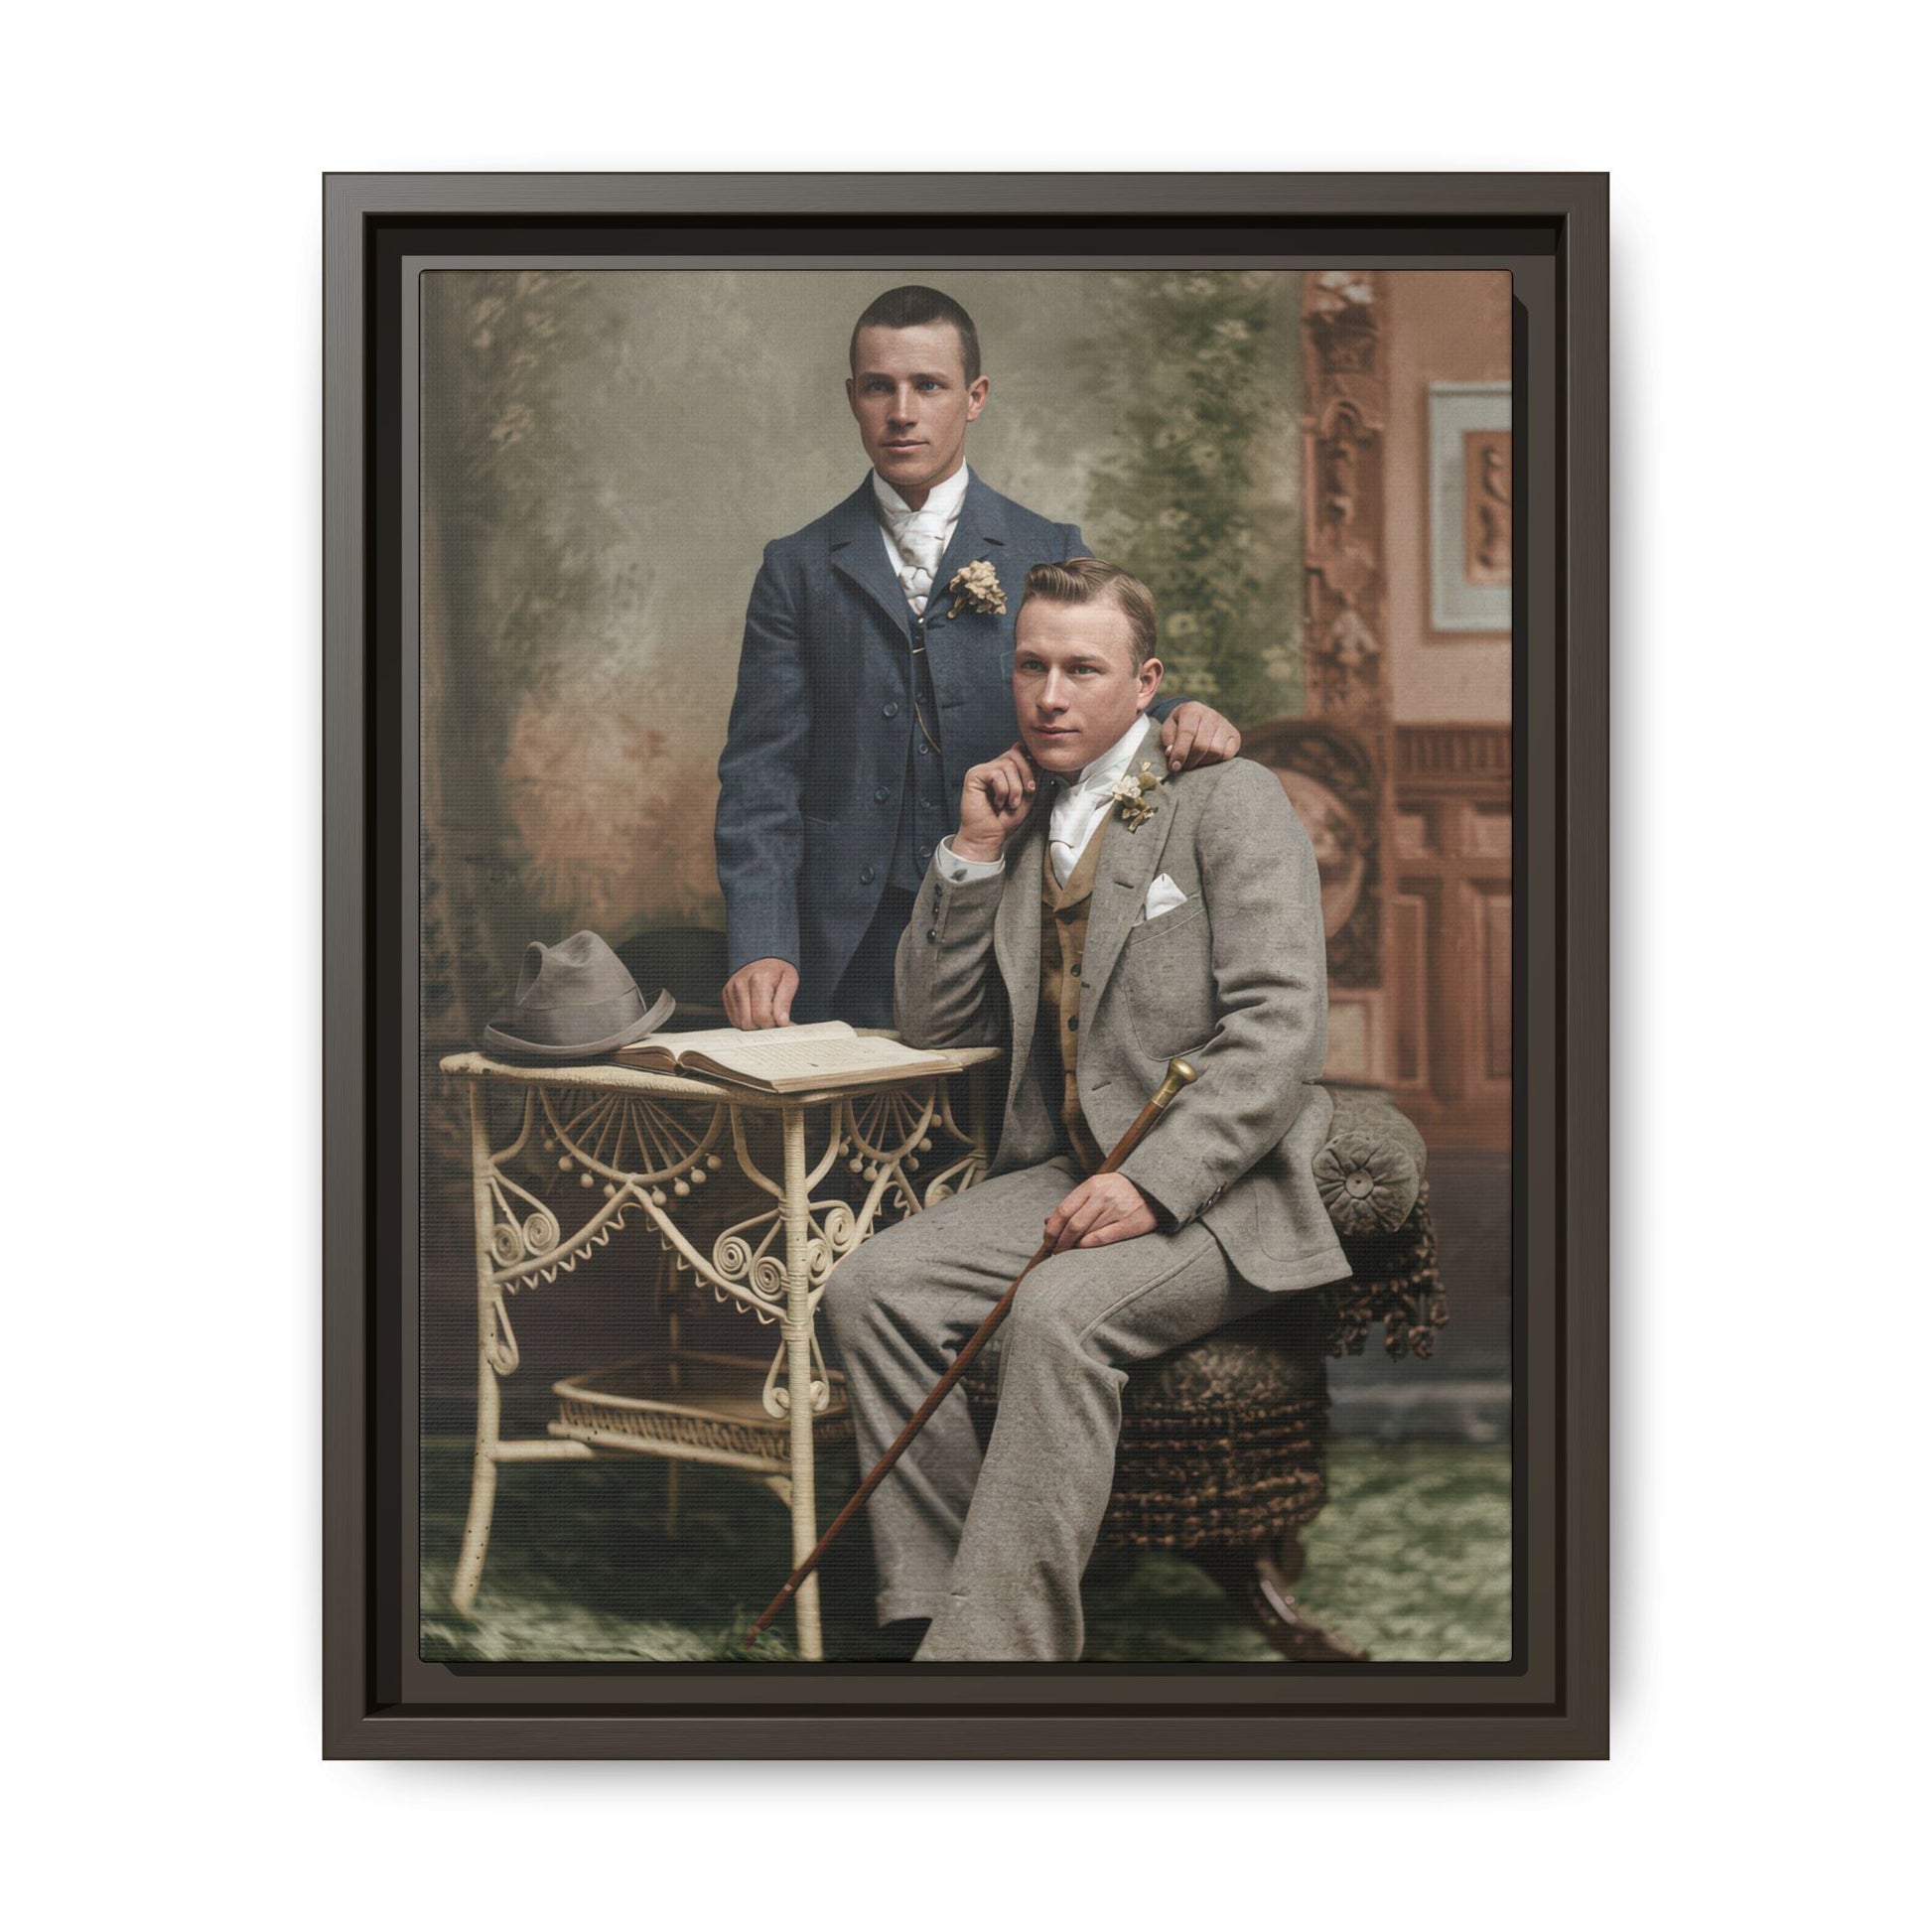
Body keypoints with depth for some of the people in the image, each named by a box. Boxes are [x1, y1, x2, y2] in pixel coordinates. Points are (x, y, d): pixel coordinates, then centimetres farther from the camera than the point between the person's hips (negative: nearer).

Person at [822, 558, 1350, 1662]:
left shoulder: (1231, 802, -3)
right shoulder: (1027, 823, 17)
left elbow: (1280, 1030, -14)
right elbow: (937, 1025, 18)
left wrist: (1152, 1185, -24)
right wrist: (973, 855, 5)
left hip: (1223, 1187, -6)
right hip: (1067, 1173, 6)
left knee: (1059, 1313, -33)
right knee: (873, 1287, -16)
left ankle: (992, 1644, -30)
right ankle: (931, 1604, -14)